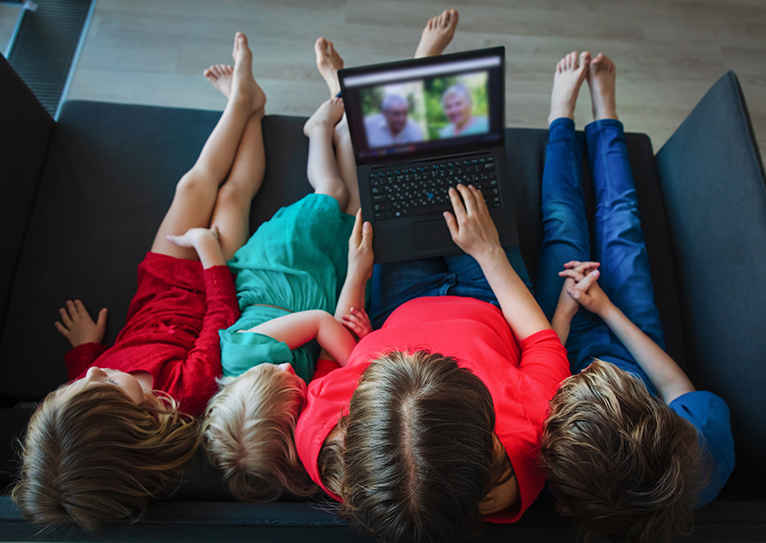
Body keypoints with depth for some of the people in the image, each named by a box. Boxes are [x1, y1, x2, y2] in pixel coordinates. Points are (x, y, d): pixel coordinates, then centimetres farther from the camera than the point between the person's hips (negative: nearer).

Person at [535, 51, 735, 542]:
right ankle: (603, 112, 38)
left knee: (564, 225, 7)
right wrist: (607, 306, -17)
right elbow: (678, 385, -18)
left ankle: (563, 112, 37)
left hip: (578, 343, 0)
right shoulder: (710, 455, -41)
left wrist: (565, 310, -17)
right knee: (621, 224, 8)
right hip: (638, 346, 1)